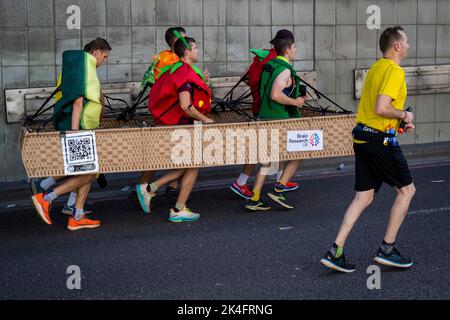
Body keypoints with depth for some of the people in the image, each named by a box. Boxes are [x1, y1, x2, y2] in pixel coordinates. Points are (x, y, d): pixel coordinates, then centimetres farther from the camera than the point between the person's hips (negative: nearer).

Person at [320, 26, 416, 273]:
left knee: (363, 197, 9)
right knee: (406, 189, 7)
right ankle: (387, 249, 9)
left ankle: (335, 251, 3)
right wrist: (403, 115, -7)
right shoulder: (395, 71, -13)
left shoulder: (375, 68, 17)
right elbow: (381, 108, -24)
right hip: (380, 140, -9)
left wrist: (400, 121, 18)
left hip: (362, 138, 9)